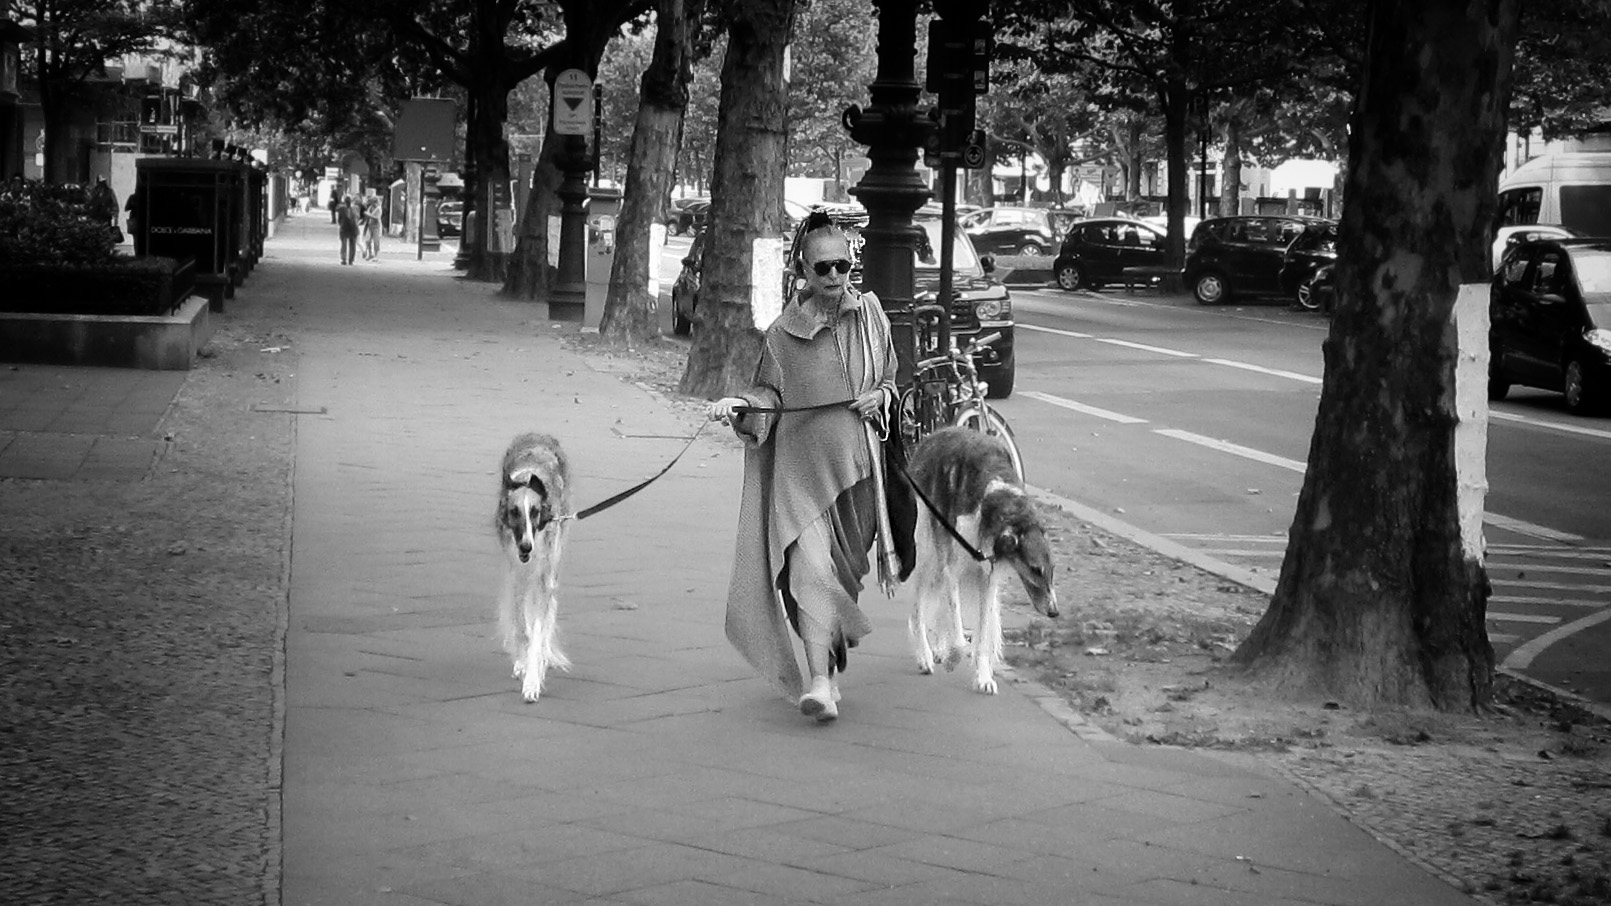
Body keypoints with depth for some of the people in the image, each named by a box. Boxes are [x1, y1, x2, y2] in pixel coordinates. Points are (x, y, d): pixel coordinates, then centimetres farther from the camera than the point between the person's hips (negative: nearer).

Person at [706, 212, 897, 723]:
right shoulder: (784, 332, -1)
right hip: (801, 459, -3)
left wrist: (881, 397, -4)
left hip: (855, 460, 3)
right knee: (809, 566, -16)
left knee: (842, 567, 10)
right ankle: (820, 682, -21)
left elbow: (890, 378, 17)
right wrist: (737, 405, -15)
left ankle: (829, 659, 32)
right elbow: (770, 394, 4)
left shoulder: (870, 316, 6)